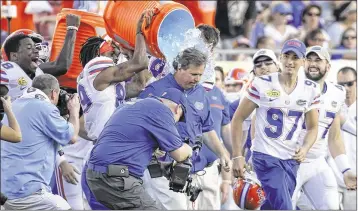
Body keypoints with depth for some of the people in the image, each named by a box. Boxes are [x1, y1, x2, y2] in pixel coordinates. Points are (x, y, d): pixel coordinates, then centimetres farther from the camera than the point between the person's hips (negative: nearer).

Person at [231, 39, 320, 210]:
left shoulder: (310, 90, 4)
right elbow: (238, 119, -2)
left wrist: (305, 148, -9)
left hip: (291, 159, 5)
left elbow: (312, 127, 13)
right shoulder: (262, 85, -7)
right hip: (265, 156, -5)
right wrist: (237, 156, -6)